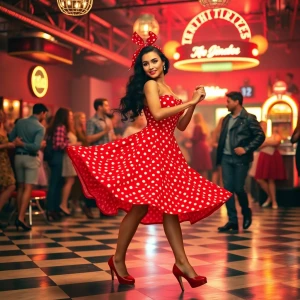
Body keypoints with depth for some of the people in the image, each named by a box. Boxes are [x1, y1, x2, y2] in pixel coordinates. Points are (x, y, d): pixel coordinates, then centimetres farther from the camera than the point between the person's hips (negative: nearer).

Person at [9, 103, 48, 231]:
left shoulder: (20, 122, 5)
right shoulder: (40, 127, -11)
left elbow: (11, 138, 4)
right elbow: (36, 147, -21)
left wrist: (19, 144, 10)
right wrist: (23, 144, -9)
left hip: (18, 156, 6)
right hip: (31, 158, -6)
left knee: (20, 187, 15)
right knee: (28, 188, -5)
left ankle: (19, 215, 18)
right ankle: (21, 218, -12)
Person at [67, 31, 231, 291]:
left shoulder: (167, 89, 22)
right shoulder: (150, 85, -2)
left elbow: (181, 126, 21)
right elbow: (158, 114, -19)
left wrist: (193, 104, 8)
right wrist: (189, 102, -11)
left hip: (167, 150, 8)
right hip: (149, 147, -8)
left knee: (169, 206, 5)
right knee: (141, 206, -7)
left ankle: (182, 263, 6)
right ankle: (119, 259, 6)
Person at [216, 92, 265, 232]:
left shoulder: (249, 118, -5)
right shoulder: (227, 119, 14)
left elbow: (260, 136, -9)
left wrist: (246, 149, -16)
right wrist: (219, 156, 8)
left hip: (240, 159, -6)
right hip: (226, 158, 6)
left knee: (238, 188, -4)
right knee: (228, 189, 0)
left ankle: (246, 213, 24)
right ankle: (232, 221, 3)